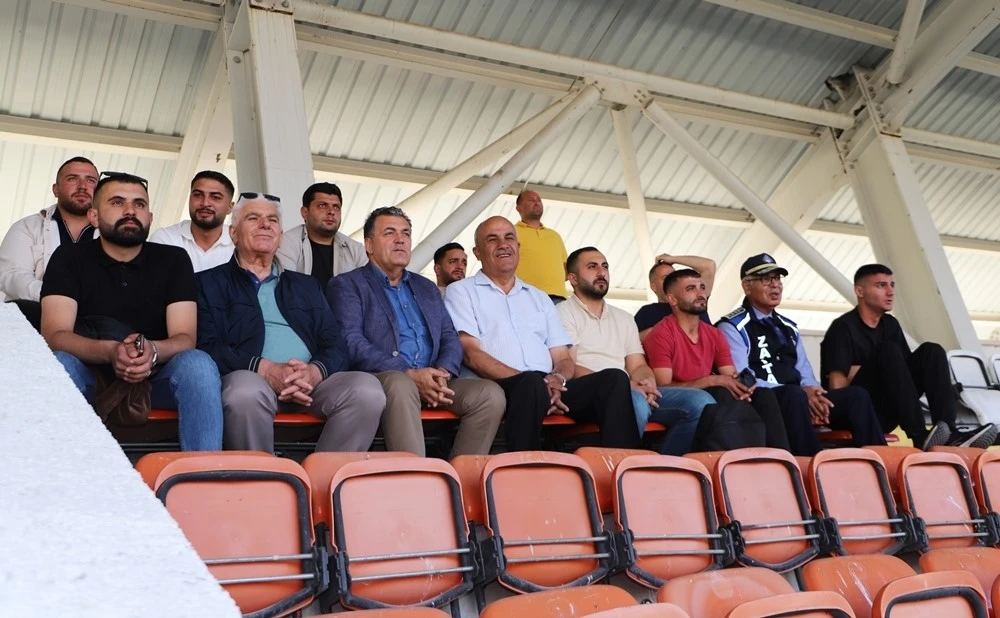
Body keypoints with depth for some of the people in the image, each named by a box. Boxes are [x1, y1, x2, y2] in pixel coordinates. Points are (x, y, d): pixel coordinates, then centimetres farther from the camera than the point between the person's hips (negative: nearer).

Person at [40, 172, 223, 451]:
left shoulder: (173, 260, 3)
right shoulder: (69, 258, 1)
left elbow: (185, 338, -6)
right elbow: (54, 335, -11)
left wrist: (153, 351, -32)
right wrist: (110, 352, -33)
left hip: (155, 378, 1)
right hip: (91, 377, -1)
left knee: (198, 363, -29)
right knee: (60, 363, -32)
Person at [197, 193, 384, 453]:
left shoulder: (306, 286, 25)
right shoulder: (211, 282, 14)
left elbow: (336, 346, 14)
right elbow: (207, 346, -2)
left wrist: (315, 371, -10)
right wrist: (266, 369, -17)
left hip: (310, 383, 3)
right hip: (249, 378, -3)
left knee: (367, 389, -25)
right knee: (247, 391, -38)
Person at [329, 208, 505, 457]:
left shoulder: (426, 288, 26)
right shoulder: (346, 285, 7)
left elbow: (450, 338, 18)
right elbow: (351, 342, -8)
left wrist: (442, 373, -6)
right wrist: (410, 374, -19)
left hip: (431, 382, 6)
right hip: (379, 379, -5)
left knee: (491, 393, -18)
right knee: (401, 385, -38)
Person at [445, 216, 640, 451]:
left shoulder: (540, 298, 27)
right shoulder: (461, 292, 11)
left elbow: (564, 359, 19)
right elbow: (471, 354, -4)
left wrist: (557, 379, -8)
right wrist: (537, 383, -16)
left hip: (548, 388, 5)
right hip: (495, 388, -5)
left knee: (615, 378, -19)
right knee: (532, 383, -38)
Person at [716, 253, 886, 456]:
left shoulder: (789, 328, 22)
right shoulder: (733, 328, -2)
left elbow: (805, 374, 17)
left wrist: (814, 394, -8)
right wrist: (801, 393, -19)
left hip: (795, 398, 7)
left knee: (855, 395, -13)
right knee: (795, 395, -37)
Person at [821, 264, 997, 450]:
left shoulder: (890, 324, 11)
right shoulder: (843, 327, -10)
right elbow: (837, 386, -18)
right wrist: (877, 368, -11)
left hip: (886, 412, 7)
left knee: (931, 351, -8)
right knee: (888, 352, -27)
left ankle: (948, 434, -24)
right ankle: (919, 436, -36)